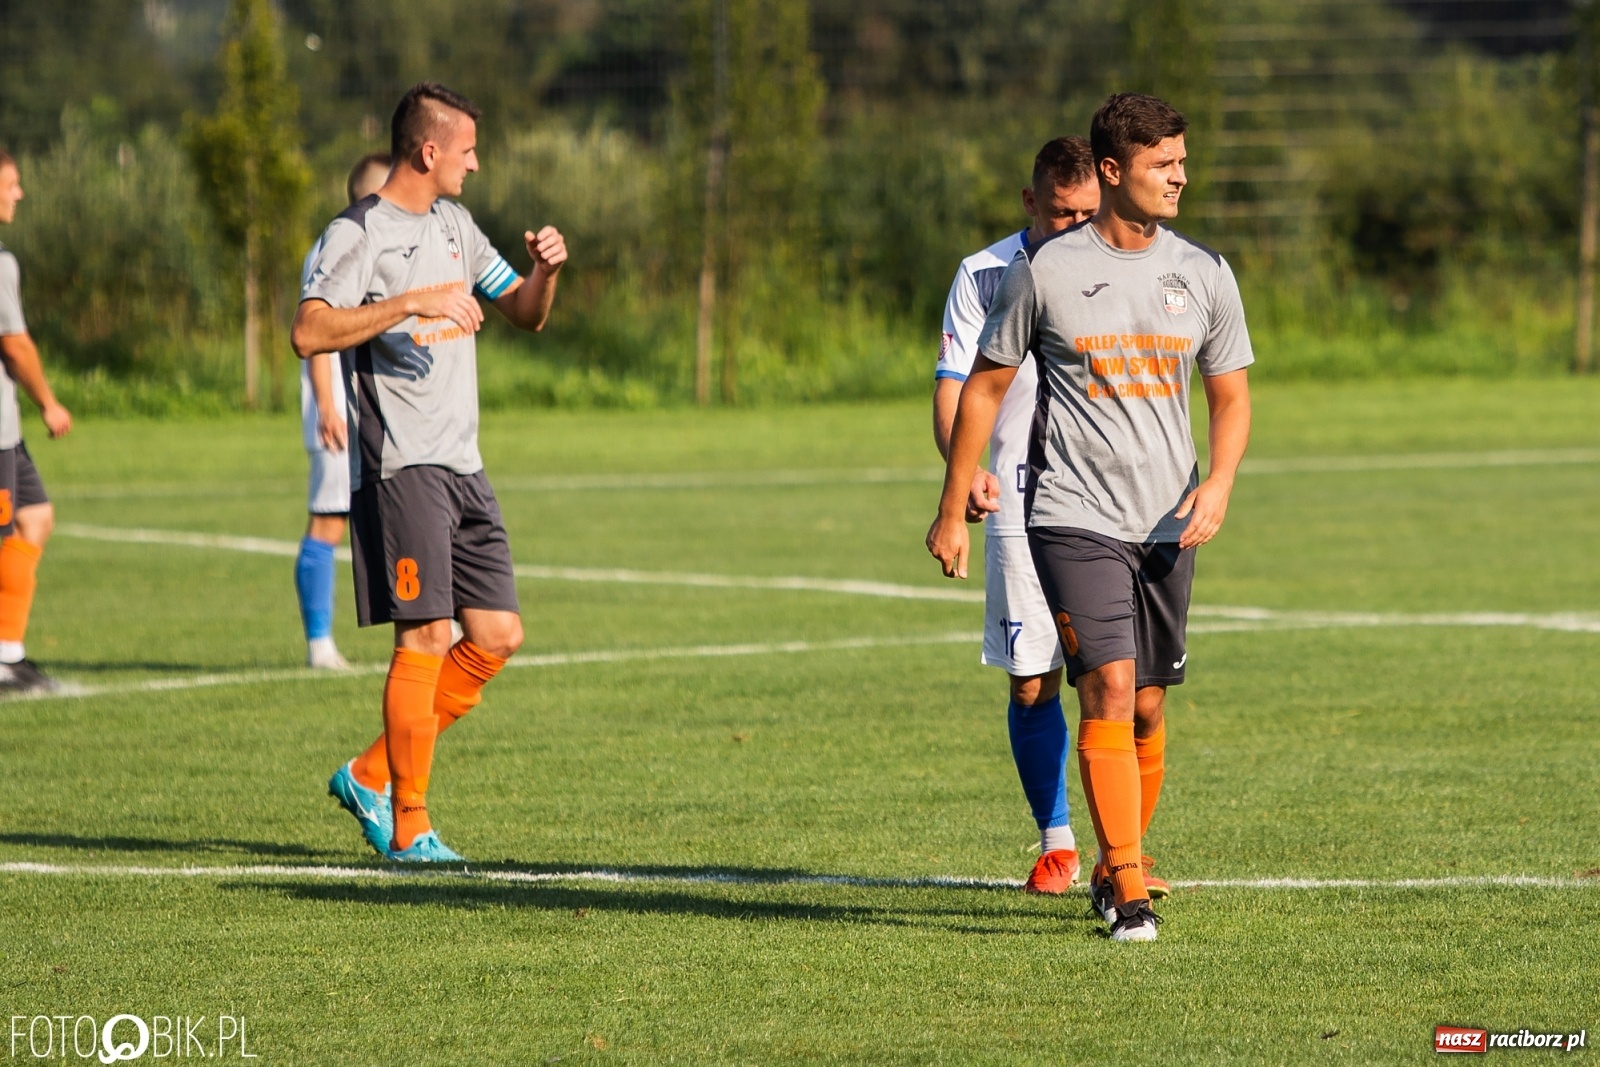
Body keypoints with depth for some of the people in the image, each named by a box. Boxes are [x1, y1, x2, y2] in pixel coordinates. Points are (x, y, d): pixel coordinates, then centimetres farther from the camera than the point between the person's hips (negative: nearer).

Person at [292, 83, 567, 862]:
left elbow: (525, 314, 25)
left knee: (497, 636, 4)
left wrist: (545, 271, 4)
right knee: (426, 637, -12)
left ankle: (372, 776, 14)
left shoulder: (454, 226, 18)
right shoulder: (356, 234, -8)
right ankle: (408, 827, -5)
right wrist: (413, 303, -25)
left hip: (462, 468, 8)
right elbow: (309, 332, -21)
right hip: (400, 467, -8)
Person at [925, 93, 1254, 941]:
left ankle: (1116, 868, 27)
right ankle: (1127, 889, -16)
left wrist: (1219, 484, -7)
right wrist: (952, 510, 5)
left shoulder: (1204, 274, 5)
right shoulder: (1044, 272, -4)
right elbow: (984, 386, 5)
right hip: (1073, 517, -4)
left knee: (1147, 709, 9)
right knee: (1109, 689, -17)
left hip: (1167, 527, 4)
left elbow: (1231, 396, 12)